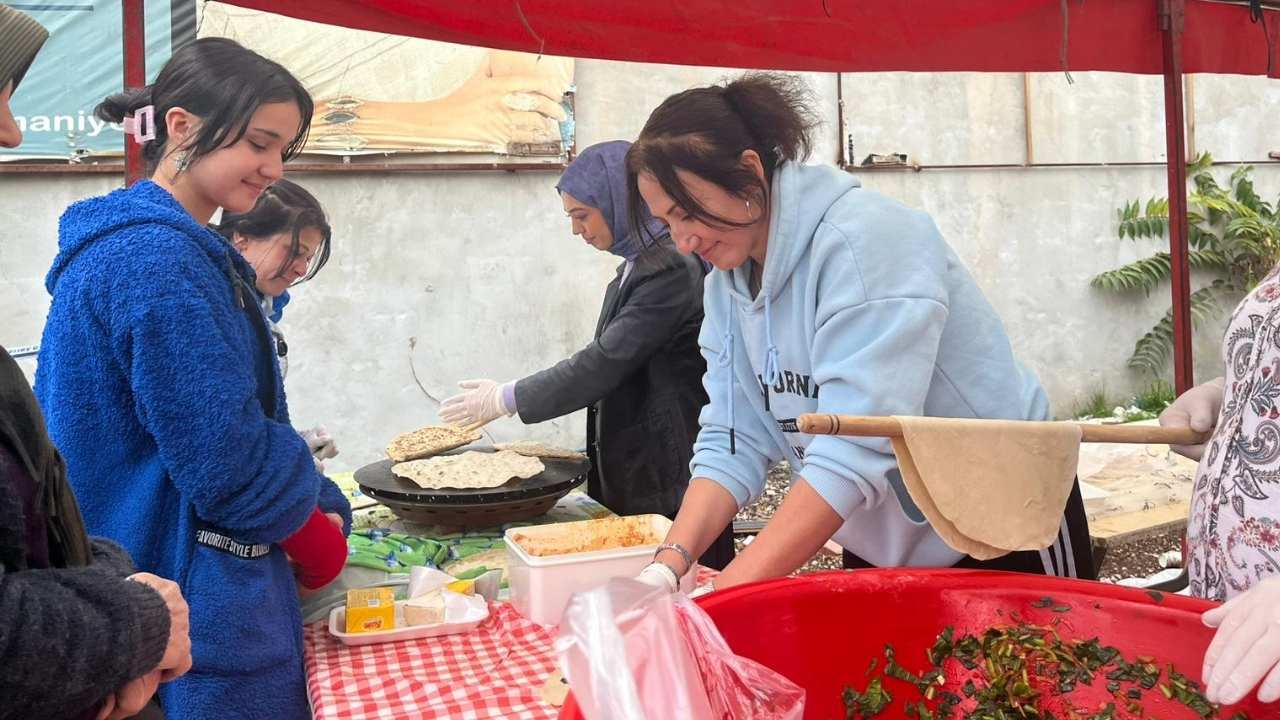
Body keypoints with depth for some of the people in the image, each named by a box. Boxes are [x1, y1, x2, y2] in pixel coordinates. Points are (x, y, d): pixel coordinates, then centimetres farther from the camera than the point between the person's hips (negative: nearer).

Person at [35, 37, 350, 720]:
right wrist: (319, 535, -4)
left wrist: (322, 507, 4)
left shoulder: (133, 244, 10)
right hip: (195, 611, -9)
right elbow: (227, 459, -22)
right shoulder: (161, 258, -21)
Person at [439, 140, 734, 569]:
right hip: (633, 472, 9)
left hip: (671, 481, -9)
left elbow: (605, 361, -19)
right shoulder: (636, 266, 13)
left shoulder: (671, 269, -16)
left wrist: (507, 398, -11)